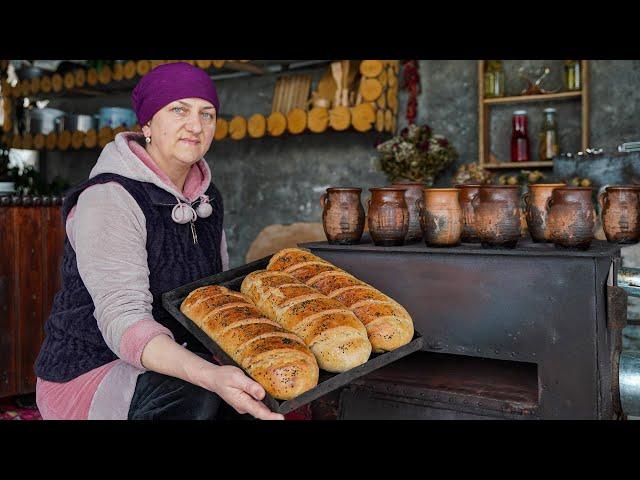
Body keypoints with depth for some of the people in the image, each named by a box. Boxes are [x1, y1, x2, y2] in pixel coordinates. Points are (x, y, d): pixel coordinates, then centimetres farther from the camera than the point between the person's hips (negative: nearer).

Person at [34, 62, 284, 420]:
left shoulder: (208, 198, 4)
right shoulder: (107, 199, -20)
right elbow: (123, 320, -30)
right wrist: (210, 376, -46)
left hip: (176, 357, 7)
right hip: (89, 373, -6)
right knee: (197, 396, -32)